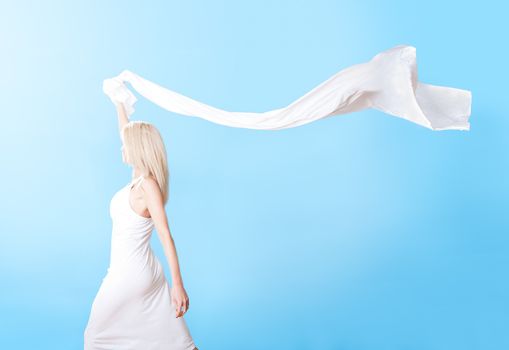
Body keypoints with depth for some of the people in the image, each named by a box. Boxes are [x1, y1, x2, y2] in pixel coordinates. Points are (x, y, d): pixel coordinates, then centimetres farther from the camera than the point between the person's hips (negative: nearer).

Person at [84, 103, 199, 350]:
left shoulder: (147, 184, -17)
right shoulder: (140, 178, 4)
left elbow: (166, 237, -22)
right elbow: (128, 132, 18)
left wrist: (178, 285, -24)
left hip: (128, 275, -8)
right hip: (146, 272, 8)